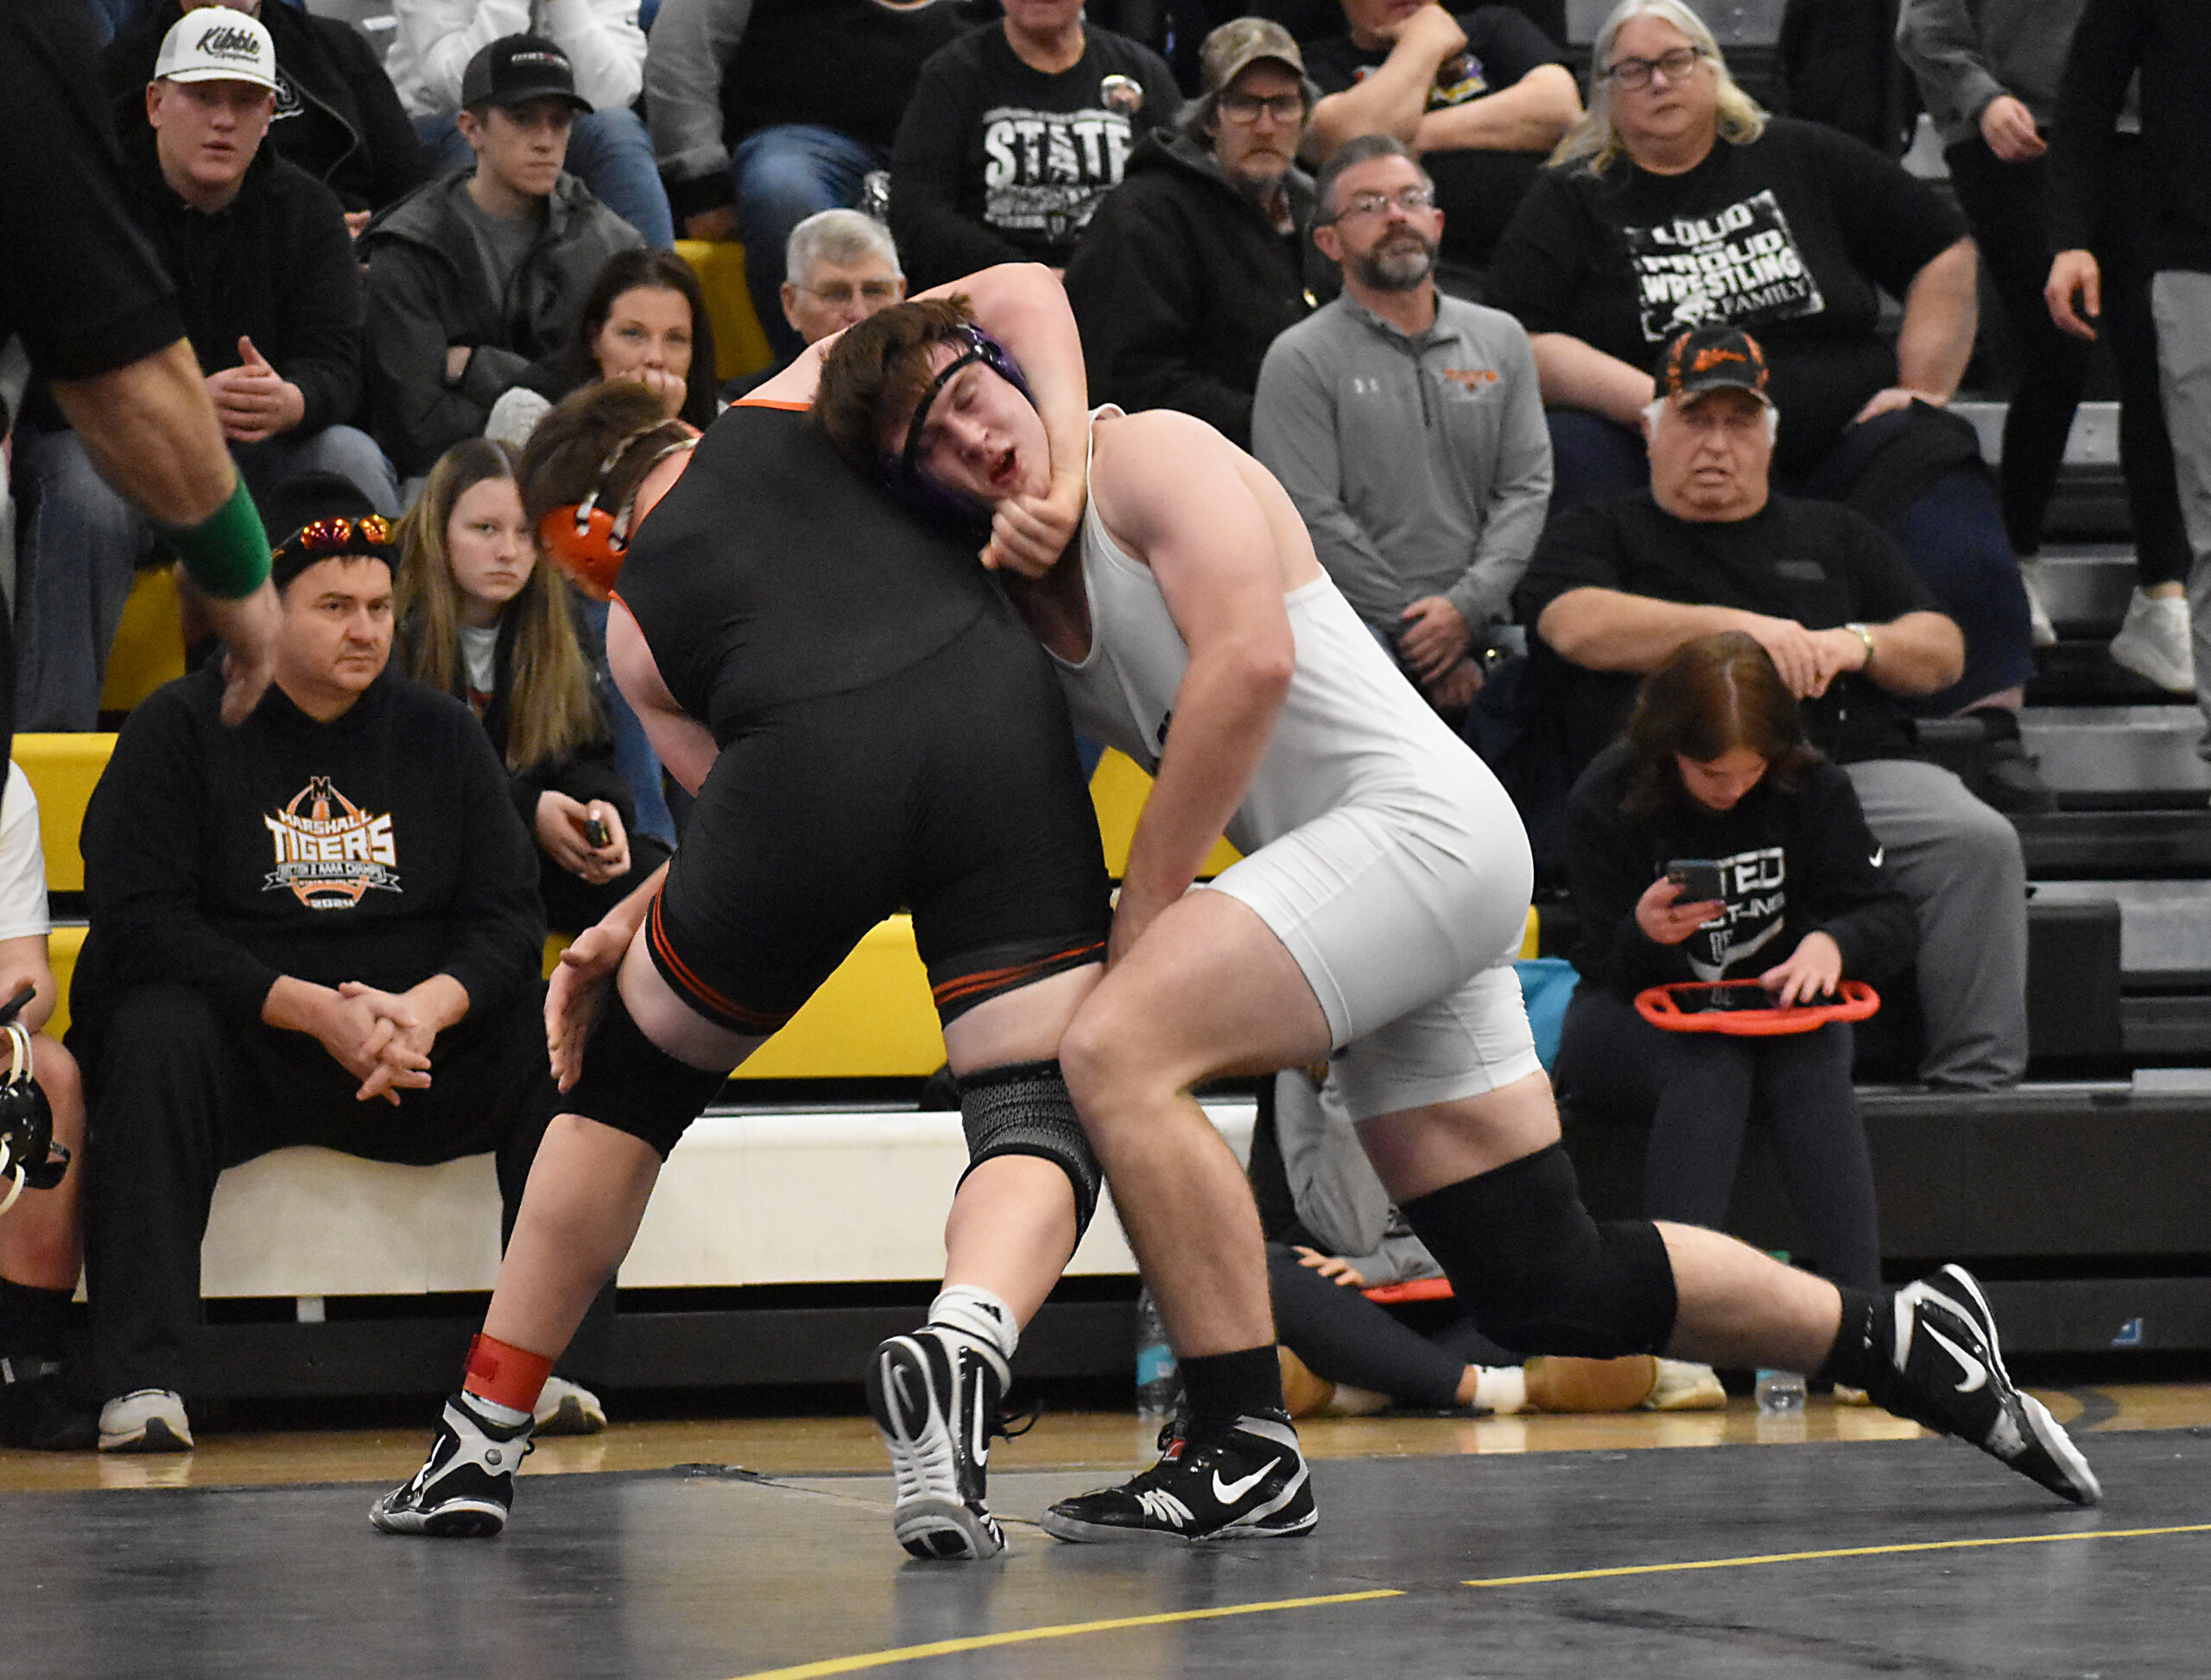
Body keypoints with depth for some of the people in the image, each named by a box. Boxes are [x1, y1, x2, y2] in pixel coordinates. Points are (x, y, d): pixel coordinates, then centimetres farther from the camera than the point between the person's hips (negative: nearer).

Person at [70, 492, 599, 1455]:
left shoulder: (442, 734, 11)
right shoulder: (182, 728, 0)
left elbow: (508, 919, 5)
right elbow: (138, 922, -10)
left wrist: (428, 1008, -19)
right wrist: (313, 1010, -21)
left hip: (421, 1048, 3)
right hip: (239, 1056, -3)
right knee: (156, 1035, -36)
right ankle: (141, 1381, -39)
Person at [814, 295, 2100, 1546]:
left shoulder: (1148, 453, -5)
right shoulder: (1016, 599, 17)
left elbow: (1251, 658, -18)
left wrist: (1145, 909, -16)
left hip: (1418, 821, -9)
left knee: (1121, 1049, -24)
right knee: (1546, 1290, 10)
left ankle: (1245, 1453, -19)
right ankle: (1900, 1341, 26)